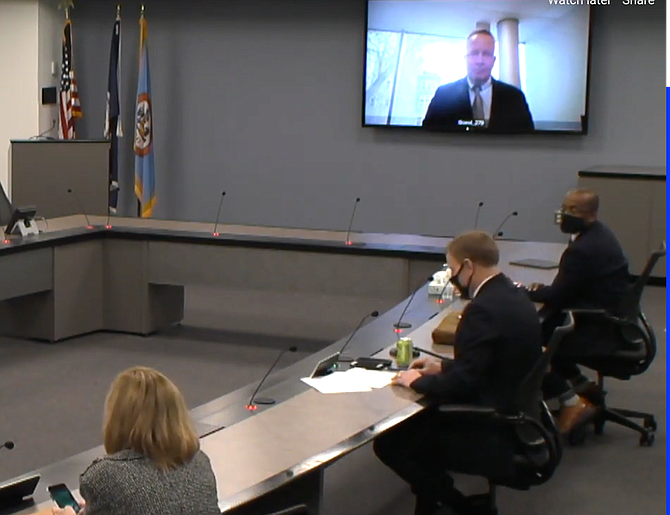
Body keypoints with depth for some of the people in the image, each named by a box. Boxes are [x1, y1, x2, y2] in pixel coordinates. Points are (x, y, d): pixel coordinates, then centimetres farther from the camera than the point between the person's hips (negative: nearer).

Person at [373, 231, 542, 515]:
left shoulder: (484, 309, -24)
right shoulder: (512, 296, 5)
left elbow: (462, 382, -24)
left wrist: (417, 381, -7)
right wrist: (442, 367, 14)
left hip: (495, 437, -10)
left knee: (389, 443, -1)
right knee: (419, 420, 22)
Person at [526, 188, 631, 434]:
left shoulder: (582, 250, -26)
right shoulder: (600, 234, 7)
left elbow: (558, 296, -19)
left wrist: (525, 292, -4)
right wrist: (543, 290, 0)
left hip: (599, 331, -10)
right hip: (611, 319, 10)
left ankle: (571, 402, 1)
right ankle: (582, 385, 23)